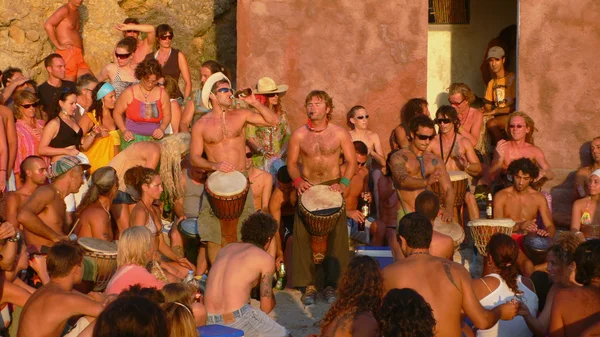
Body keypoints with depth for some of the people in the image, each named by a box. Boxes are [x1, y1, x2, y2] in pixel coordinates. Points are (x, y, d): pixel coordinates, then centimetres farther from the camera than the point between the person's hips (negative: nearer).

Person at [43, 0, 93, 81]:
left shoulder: (76, 11, 19)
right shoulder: (65, 10, -9)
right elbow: (47, 25, -20)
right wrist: (59, 46, -17)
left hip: (78, 55, 9)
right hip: (67, 54, -9)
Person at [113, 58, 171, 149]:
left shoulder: (162, 94, 5)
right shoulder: (129, 93, -1)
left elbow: (167, 115, 16)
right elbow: (117, 113, 7)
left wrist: (162, 128, -2)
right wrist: (124, 131, -5)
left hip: (155, 139, 2)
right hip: (132, 138, -2)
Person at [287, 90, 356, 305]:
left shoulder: (340, 134, -1)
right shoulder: (298, 135, 1)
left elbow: (351, 162, 3)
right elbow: (292, 163, 8)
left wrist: (343, 183, -12)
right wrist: (298, 181, -11)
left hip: (332, 188, -1)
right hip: (307, 189, 1)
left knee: (334, 237, -5)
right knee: (304, 236, -8)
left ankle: (331, 285, 3)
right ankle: (309, 285, -1)